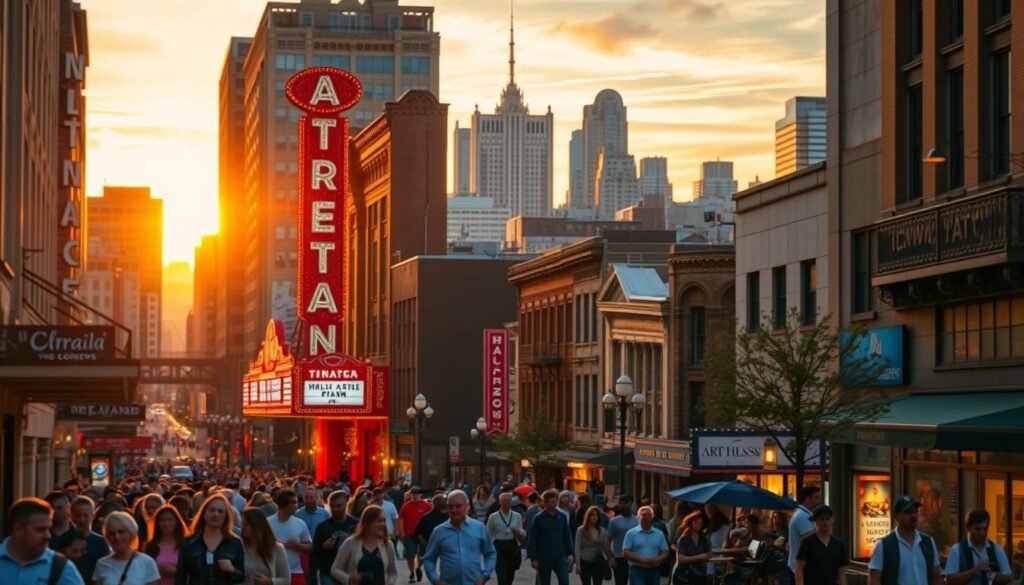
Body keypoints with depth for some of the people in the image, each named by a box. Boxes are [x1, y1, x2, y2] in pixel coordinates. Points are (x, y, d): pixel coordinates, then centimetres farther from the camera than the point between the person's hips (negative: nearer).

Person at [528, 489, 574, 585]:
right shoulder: (539, 518, -5)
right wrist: (534, 558, -9)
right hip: (544, 558, -1)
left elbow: (567, 536, 8)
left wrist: (570, 553, 1)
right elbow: (532, 540, -5)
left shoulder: (562, 516, 2)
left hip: (560, 556, 1)